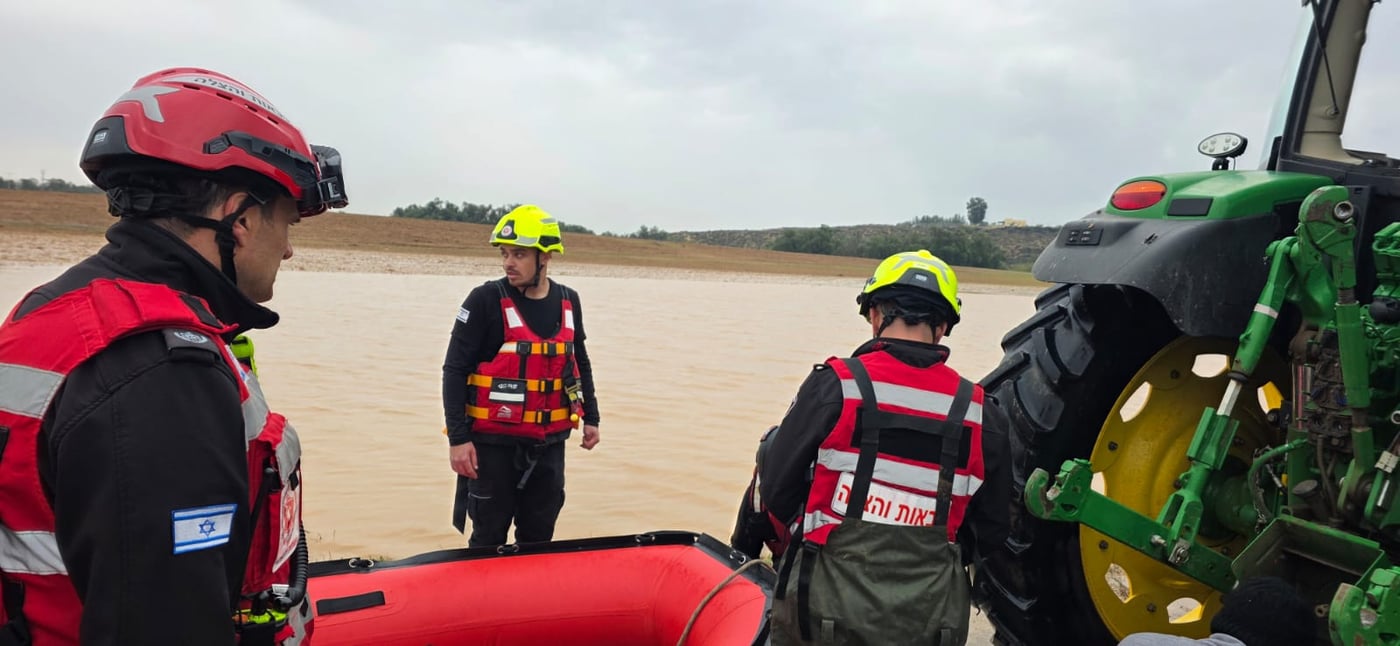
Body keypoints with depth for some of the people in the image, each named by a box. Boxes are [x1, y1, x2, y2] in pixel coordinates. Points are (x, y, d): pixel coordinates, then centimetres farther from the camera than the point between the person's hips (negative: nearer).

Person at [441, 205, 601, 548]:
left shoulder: (568, 302, 5)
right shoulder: (485, 300, -10)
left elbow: (580, 363, 19)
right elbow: (454, 370, -9)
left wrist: (591, 417, 19)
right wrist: (458, 438, -13)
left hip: (549, 444, 4)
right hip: (493, 443, -4)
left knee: (539, 538, 13)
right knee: (489, 540, 4)